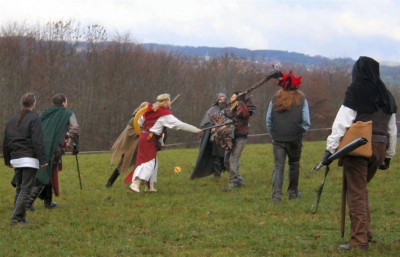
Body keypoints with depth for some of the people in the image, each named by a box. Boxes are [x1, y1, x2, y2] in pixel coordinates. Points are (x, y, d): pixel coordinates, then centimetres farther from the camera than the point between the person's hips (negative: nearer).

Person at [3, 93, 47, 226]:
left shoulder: (12, 120, 13)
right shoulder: (34, 119, -7)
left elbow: (6, 142, 16)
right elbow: (37, 141, -14)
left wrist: (7, 159, 25)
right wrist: (42, 160, -13)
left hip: (16, 159, 6)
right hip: (29, 159, -6)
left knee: (19, 188, 15)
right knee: (26, 189, -6)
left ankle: (20, 217, 15)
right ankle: (16, 217, -14)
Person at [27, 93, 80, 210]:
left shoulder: (45, 113, 20)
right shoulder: (68, 114, 6)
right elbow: (75, 130, -5)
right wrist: (76, 145, 3)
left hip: (40, 147, 5)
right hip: (55, 148, -5)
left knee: (47, 174, 18)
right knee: (47, 175, -3)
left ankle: (48, 202, 22)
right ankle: (30, 199, -16)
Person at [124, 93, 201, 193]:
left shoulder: (151, 110, 11)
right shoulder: (165, 114, -11)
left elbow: (140, 122, 18)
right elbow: (180, 124, -12)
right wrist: (196, 130, -8)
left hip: (144, 137, 9)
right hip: (150, 139, -9)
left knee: (153, 162, 16)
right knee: (148, 162, -13)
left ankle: (150, 186, 19)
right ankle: (134, 186, -24)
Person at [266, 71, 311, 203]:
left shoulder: (275, 99, 4)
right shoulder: (301, 100, -1)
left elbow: (268, 121, 4)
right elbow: (306, 122, -3)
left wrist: (273, 135, 12)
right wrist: (300, 133, 11)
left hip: (278, 140, 1)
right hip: (295, 140, -1)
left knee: (278, 167, 0)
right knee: (294, 165, 16)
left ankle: (276, 195, -11)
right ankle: (293, 192, 25)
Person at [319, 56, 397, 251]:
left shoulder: (356, 91, -5)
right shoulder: (386, 96, 14)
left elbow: (341, 123, -11)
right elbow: (392, 130, 18)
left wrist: (330, 149, -11)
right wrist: (388, 155, 26)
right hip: (379, 147, 6)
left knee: (356, 193, -2)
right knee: (361, 188, 22)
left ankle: (359, 240, -2)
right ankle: (365, 230, 17)